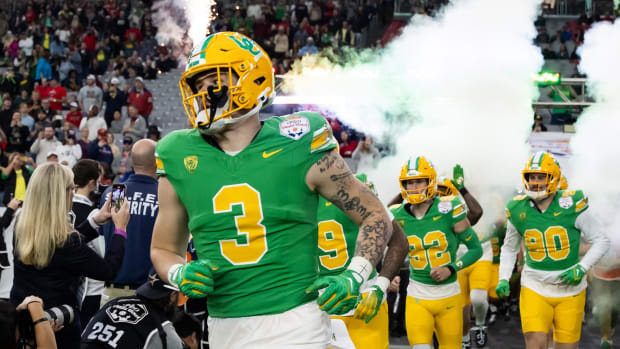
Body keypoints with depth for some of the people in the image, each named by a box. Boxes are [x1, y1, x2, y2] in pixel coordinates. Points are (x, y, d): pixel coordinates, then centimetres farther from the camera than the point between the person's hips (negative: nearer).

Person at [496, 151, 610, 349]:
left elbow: (601, 241, -1)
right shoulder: (519, 211, -1)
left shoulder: (571, 206, -9)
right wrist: (503, 279, 3)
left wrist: (582, 269, -13)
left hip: (569, 290, -1)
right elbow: (509, 249, 16)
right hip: (535, 288, 1)